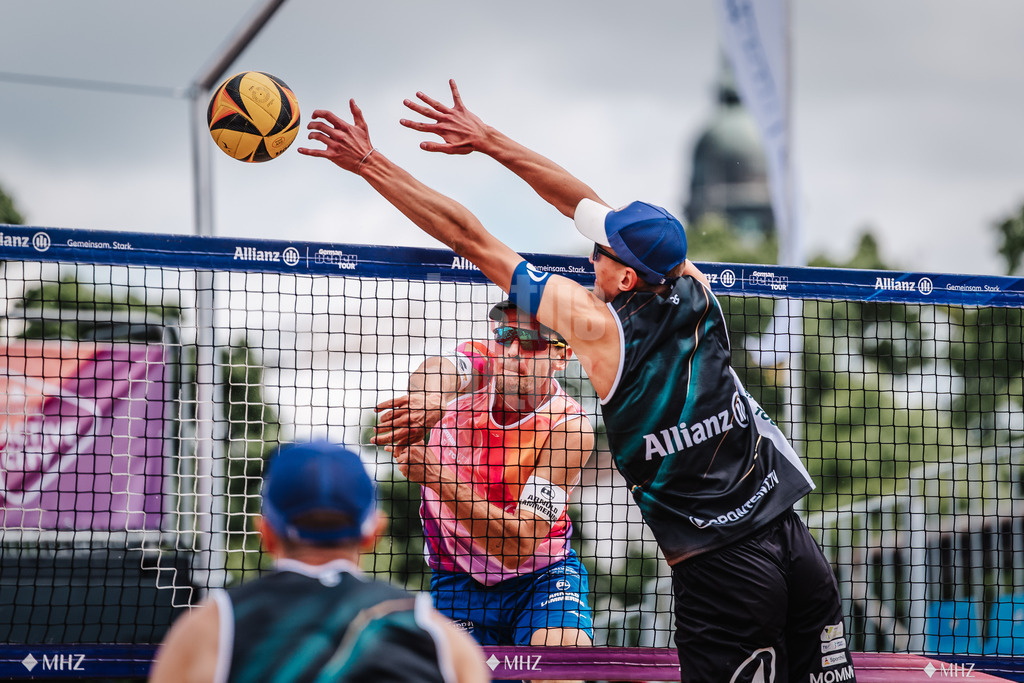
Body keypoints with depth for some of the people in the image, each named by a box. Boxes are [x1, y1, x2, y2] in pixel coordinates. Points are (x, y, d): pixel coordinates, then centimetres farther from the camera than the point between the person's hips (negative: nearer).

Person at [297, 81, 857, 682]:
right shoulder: (694, 291, 4)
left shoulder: (599, 326, -10)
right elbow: (587, 202, 14)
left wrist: (370, 163, 3)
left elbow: (471, 240, -4)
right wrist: (489, 141, 20)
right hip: (795, 543, 6)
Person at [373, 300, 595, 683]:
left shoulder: (569, 427, -21)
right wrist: (431, 399, -63)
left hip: (540, 575, -2)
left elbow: (520, 545, -29)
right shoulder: (475, 367, -11)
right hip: (455, 578, 2)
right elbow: (436, 372, -37)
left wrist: (439, 477, -40)